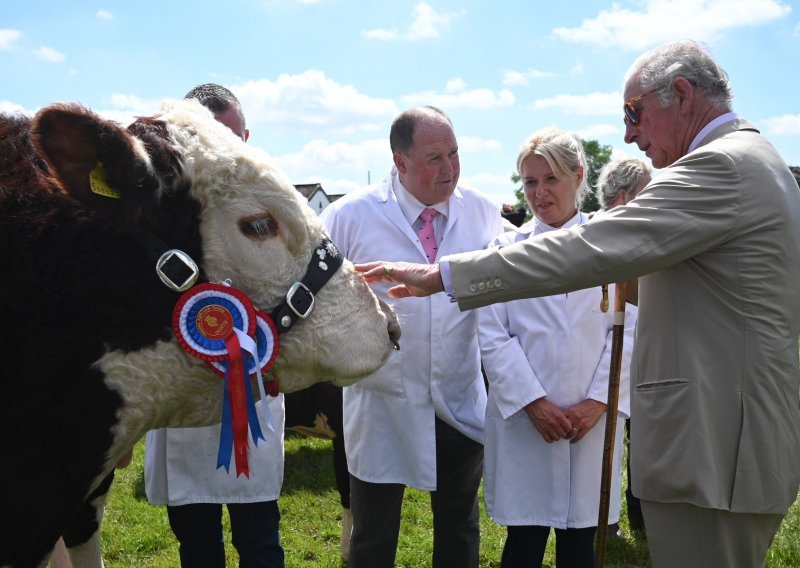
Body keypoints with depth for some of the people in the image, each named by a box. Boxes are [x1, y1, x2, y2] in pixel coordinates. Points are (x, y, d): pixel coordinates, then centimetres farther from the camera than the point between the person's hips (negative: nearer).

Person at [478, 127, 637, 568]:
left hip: (593, 419, 1)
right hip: (524, 418, 0)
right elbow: (493, 336, -3)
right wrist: (532, 401, -11)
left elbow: (628, 330, 0)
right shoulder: (507, 248, 3)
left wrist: (597, 402, -9)